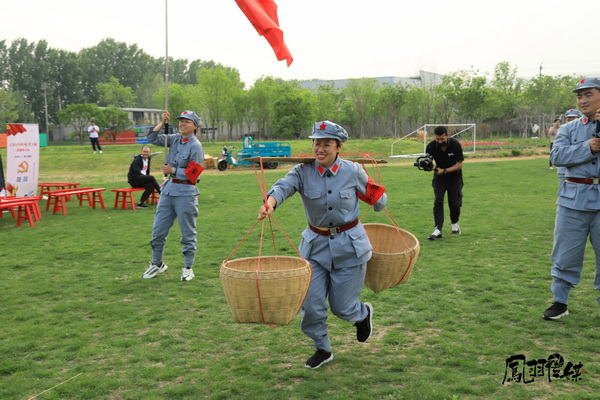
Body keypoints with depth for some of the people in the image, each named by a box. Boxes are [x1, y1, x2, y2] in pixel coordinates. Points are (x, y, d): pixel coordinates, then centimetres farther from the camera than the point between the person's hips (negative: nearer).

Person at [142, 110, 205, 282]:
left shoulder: (195, 146, -9)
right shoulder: (174, 139, 10)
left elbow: (193, 173, -14)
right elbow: (153, 138, 11)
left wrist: (173, 170, -12)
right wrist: (162, 123, 1)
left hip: (185, 192, -7)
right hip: (168, 189, 7)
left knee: (187, 233, 3)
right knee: (158, 229, 11)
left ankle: (188, 268, 13)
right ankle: (157, 264, 26)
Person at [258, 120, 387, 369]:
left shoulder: (353, 171, -8)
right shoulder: (303, 172, -9)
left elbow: (376, 199, 12)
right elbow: (284, 186, -32)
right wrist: (269, 204, -47)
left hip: (349, 246, -2)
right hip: (315, 245, 2)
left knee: (342, 306, 4)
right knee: (311, 303, 0)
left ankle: (363, 314, 42)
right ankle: (322, 349, 26)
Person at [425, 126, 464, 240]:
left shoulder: (455, 145, -21)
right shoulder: (431, 146, -17)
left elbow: (459, 164, -18)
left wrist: (444, 170, -29)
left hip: (454, 177, -1)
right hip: (439, 177, 1)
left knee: (454, 203, 1)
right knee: (438, 201, -12)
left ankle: (454, 223, 30)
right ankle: (438, 230, -15)